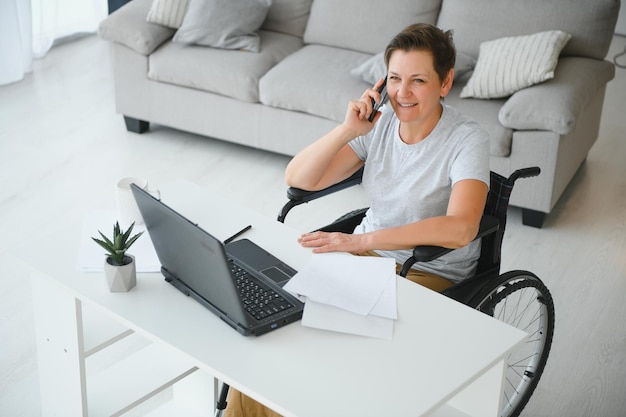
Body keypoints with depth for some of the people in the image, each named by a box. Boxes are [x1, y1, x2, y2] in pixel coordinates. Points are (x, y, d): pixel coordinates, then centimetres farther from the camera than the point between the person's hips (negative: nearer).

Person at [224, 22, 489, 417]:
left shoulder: (467, 140, -18)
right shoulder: (379, 121, -4)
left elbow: (460, 228, -35)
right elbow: (299, 179, -7)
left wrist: (359, 240, -38)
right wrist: (347, 129, -22)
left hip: (430, 276, -5)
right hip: (367, 249, 5)